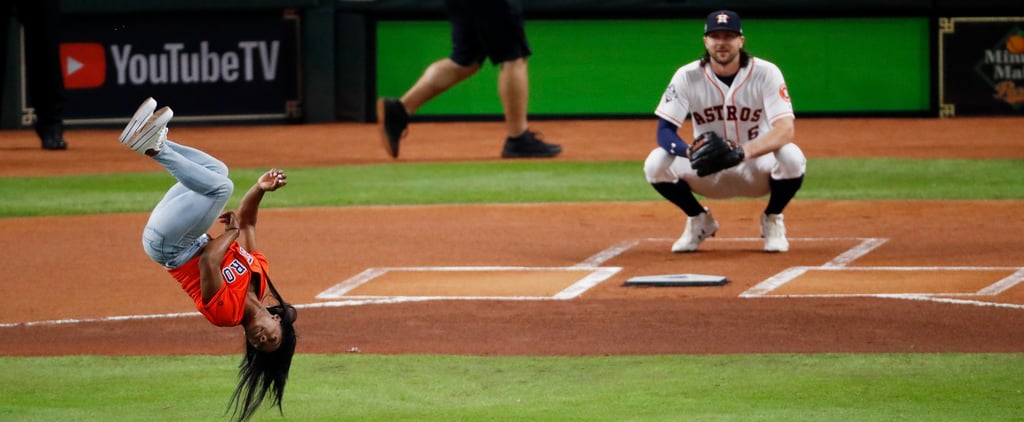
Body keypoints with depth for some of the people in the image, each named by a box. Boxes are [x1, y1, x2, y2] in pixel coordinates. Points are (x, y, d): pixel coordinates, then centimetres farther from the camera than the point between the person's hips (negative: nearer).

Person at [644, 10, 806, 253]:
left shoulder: (765, 73, -17)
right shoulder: (687, 77, -12)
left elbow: (786, 129, -27)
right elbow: (664, 131, -15)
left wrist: (747, 151, -47)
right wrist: (690, 151, -39)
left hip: (757, 169, -1)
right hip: (708, 175, 2)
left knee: (791, 157, -34)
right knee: (656, 164, -25)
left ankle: (772, 221, -2)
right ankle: (700, 221, 5)